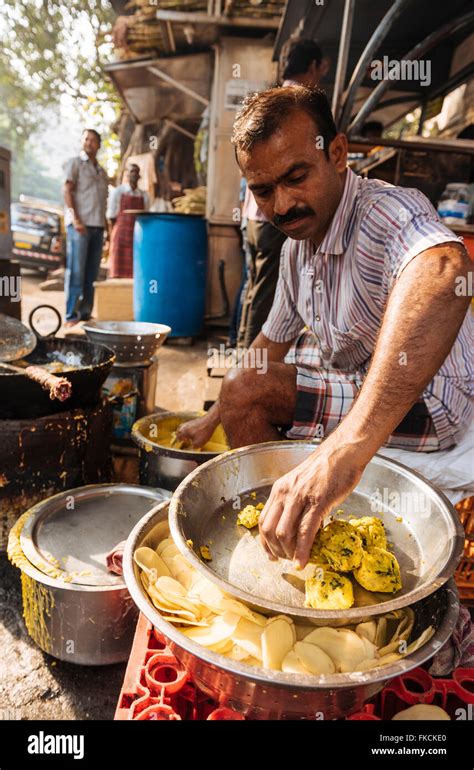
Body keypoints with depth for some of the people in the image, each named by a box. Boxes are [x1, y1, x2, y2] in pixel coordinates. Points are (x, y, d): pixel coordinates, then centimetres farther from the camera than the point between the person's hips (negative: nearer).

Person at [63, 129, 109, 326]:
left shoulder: (102, 171, 23)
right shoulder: (75, 163, 6)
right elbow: (67, 191, -4)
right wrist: (75, 219, -16)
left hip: (98, 226, 6)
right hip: (79, 224, -6)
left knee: (91, 273, 4)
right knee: (76, 271, -9)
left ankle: (85, 313, 9)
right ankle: (71, 315, -8)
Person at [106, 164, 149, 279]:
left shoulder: (144, 196, 11)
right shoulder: (117, 192, 3)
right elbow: (110, 218, 3)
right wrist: (113, 242, -2)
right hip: (120, 239, -2)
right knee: (117, 274, -5)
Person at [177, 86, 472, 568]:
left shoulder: (387, 211, -27)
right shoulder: (297, 246, 1)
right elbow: (273, 340, 12)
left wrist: (346, 446, -63)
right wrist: (213, 418, 13)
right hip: (349, 386, 9)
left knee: (244, 389, -21)